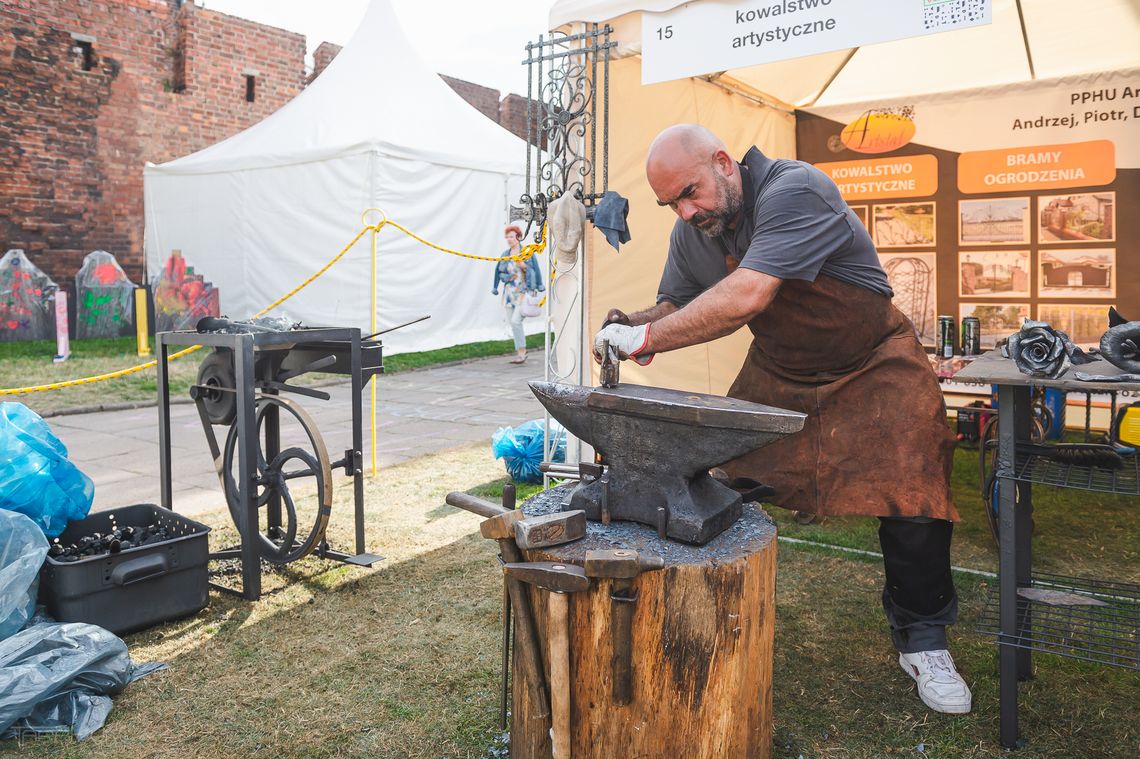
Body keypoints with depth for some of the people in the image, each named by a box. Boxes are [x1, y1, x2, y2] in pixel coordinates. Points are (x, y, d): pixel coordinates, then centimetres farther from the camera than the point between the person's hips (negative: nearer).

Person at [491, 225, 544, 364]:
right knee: (511, 322, 4)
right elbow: (498, 271, 16)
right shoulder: (505, 254, 11)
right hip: (509, 292, 5)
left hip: (524, 292, -5)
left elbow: (536, 270, 0)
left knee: (516, 320, -17)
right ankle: (520, 351, 14)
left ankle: (521, 351, -6)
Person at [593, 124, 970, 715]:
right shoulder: (690, 233, -5)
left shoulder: (794, 190, -29)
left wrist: (650, 338, -39)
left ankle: (920, 641, 8)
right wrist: (631, 324, -17)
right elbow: (676, 305, 5)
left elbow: (747, 295, -41)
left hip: (871, 366, -5)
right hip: (777, 370, 6)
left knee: (912, 494, -13)